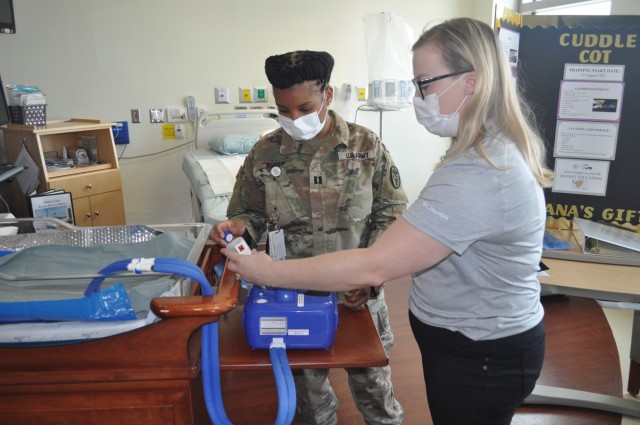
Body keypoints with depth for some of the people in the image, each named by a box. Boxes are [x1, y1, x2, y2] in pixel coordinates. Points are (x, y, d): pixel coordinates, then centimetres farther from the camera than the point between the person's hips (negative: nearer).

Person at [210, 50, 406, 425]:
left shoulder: (367, 146, -8)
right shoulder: (264, 154, -5)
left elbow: (391, 214, -4)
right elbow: (252, 212, 5)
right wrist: (238, 225, -19)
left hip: (360, 292, 0)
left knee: (372, 381, 18)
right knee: (307, 386, 20)